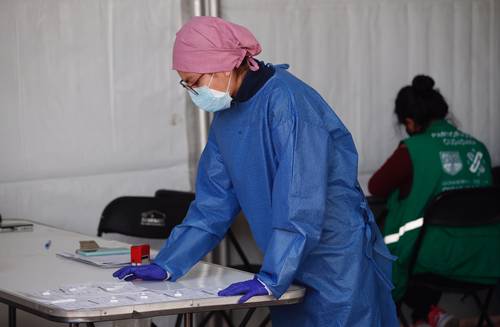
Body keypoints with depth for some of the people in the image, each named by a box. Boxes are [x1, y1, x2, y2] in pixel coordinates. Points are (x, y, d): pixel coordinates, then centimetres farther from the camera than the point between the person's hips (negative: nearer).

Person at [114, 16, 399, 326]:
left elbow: (301, 198, -25)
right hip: (289, 265, 7)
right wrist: (166, 266, 4)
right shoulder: (226, 117, 6)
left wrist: (272, 277, -26)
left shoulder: (287, 100, -20)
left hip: (339, 263, -7)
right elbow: (213, 203, 10)